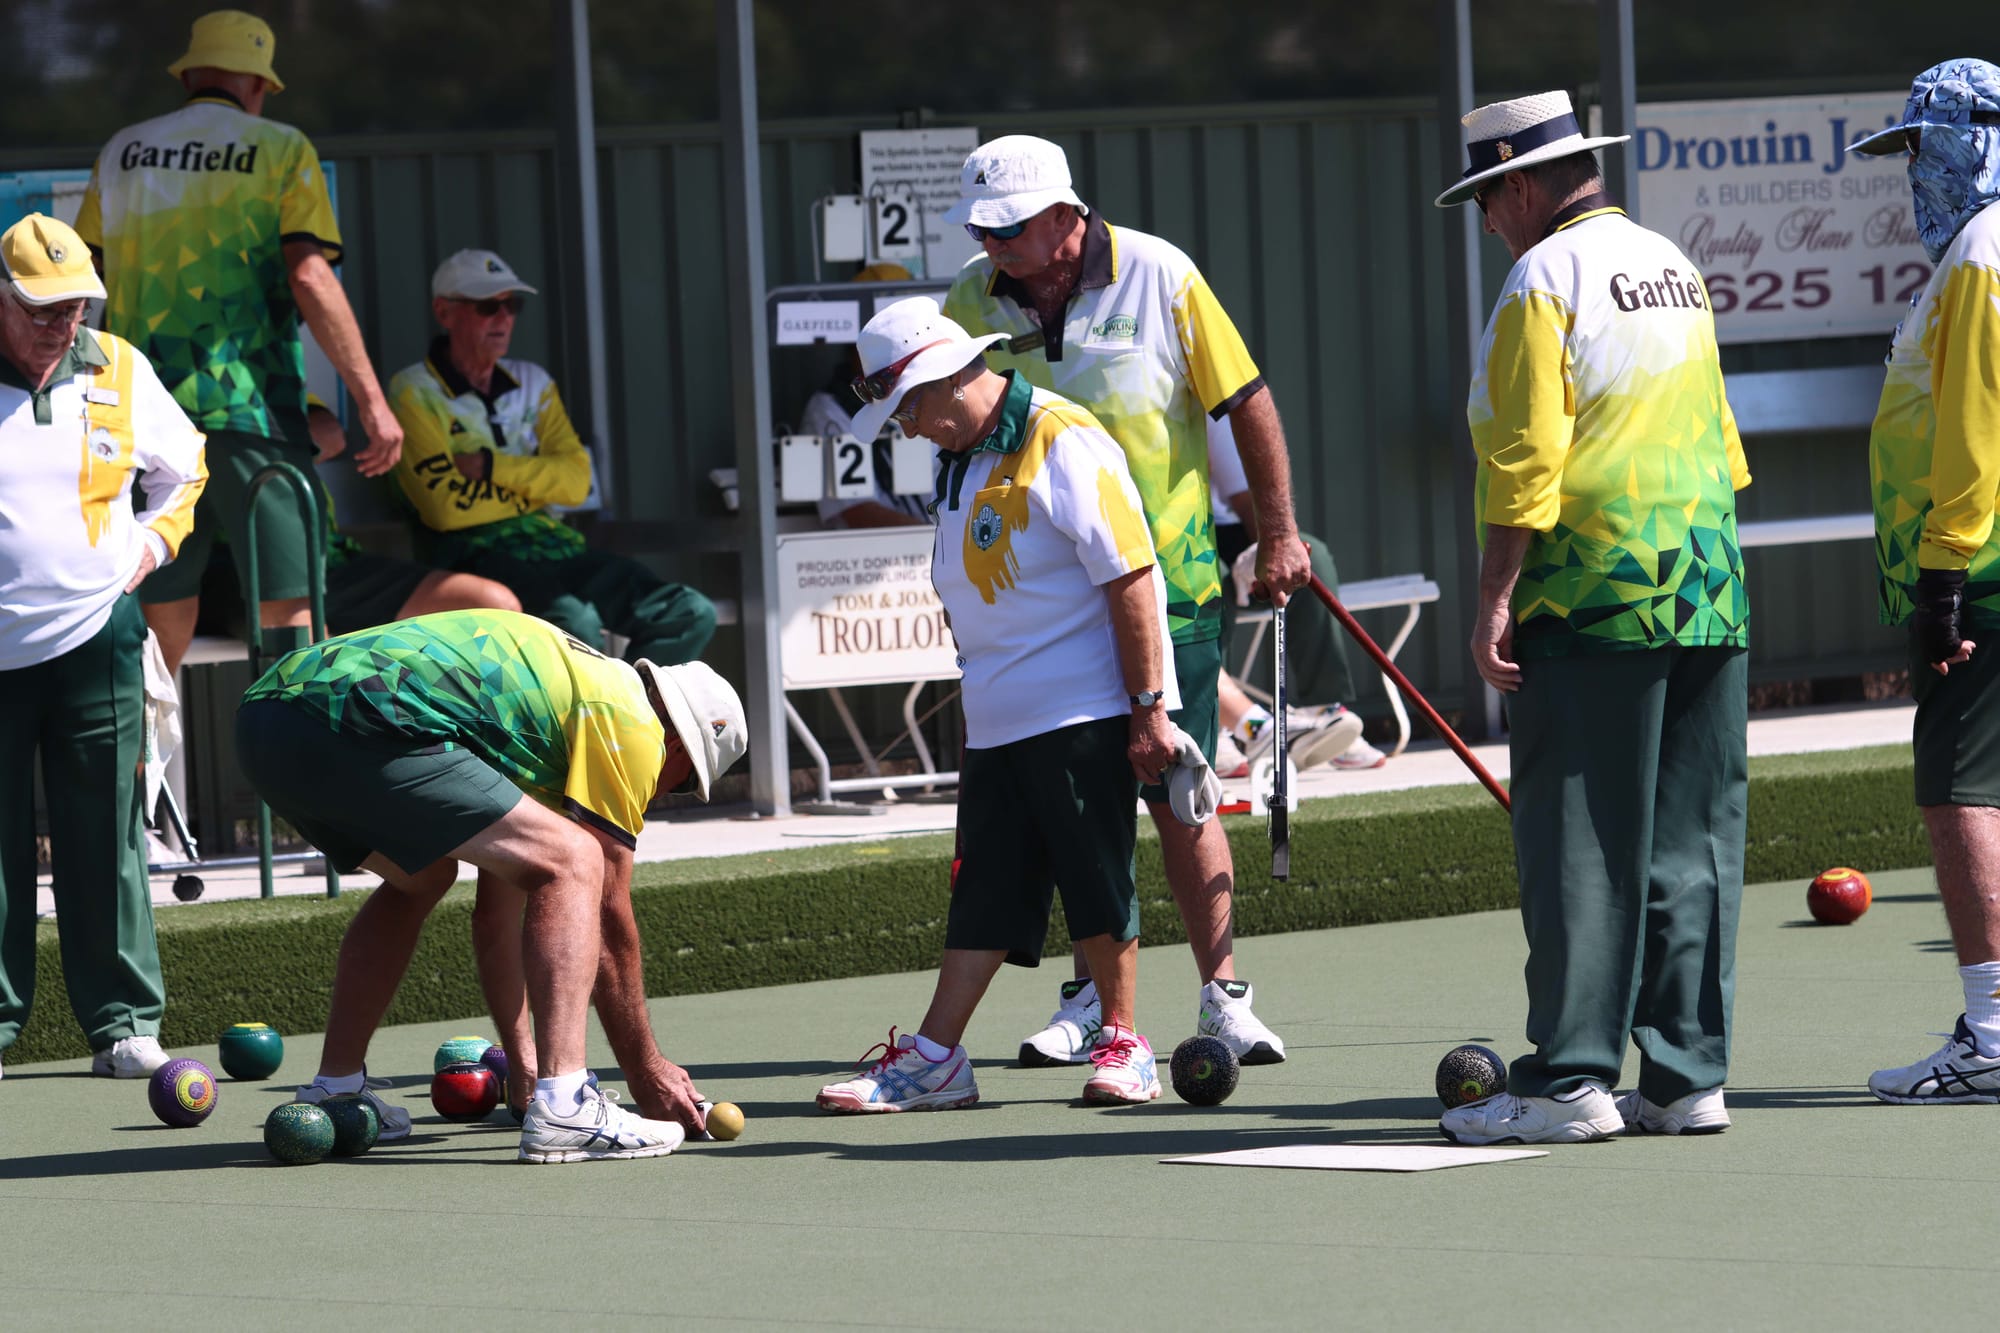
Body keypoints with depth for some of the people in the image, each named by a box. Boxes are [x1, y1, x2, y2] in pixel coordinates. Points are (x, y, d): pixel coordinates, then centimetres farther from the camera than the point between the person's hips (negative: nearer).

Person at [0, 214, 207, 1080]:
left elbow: (183, 465, 22)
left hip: (93, 634, 2)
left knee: (105, 840, 2)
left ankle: (123, 1020, 7)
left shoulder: (118, 371, 6)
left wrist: (155, 538, 8)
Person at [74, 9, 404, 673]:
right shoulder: (280, 149, 2)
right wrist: (371, 399, -9)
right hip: (247, 408, -4)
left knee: (161, 620, 8)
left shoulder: (123, 152, 14)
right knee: (291, 609, -6)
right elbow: (309, 276, -8)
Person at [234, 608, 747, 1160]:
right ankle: (561, 1111, -14)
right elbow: (609, 915, 9)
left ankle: (332, 1093, 35)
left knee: (419, 878, 34)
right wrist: (647, 1072, 19)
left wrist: (522, 1064, 44)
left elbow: (496, 908, 40)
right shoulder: (632, 722, 10)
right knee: (571, 861, -4)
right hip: (360, 725, -10)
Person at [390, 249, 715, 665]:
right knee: (576, 623, -37)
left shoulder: (532, 382, 20)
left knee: (692, 615, -13)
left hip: (553, 542, 7)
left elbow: (576, 480, 6)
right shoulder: (414, 392, 0)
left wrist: (492, 468, -7)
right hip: (476, 552, -7)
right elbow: (448, 506, -12)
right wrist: (534, 484, 2)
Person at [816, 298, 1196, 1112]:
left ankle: (1122, 1047, 8)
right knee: (984, 888, 6)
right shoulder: (957, 460, 13)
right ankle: (934, 1059, 6)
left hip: (1085, 715, -8)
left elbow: (1131, 578, -17)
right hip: (995, 722, 8)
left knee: (1096, 879, -2)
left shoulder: (1062, 441, -14)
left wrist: (1148, 710, -18)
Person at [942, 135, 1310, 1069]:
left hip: (1168, 578, -3)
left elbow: (1246, 403, -2)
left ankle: (1222, 995, 2)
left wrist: (1278, 533, -2)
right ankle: (1091, 996, 13)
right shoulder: (971, 301, -1)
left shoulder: (1158, 279, -9)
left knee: (1177, 794, -3)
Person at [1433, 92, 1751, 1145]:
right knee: (1692, 842, 7)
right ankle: (1687, 1076, 8)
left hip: (1591, 596, -7)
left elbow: (1526, 458, -14)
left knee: (1579, 848, -6)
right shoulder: (1673, 267, 17)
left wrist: (1496, 598, -13)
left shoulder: (1546, 277, -8)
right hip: (1706, 599, 8)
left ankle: (1570, 1081, -7)